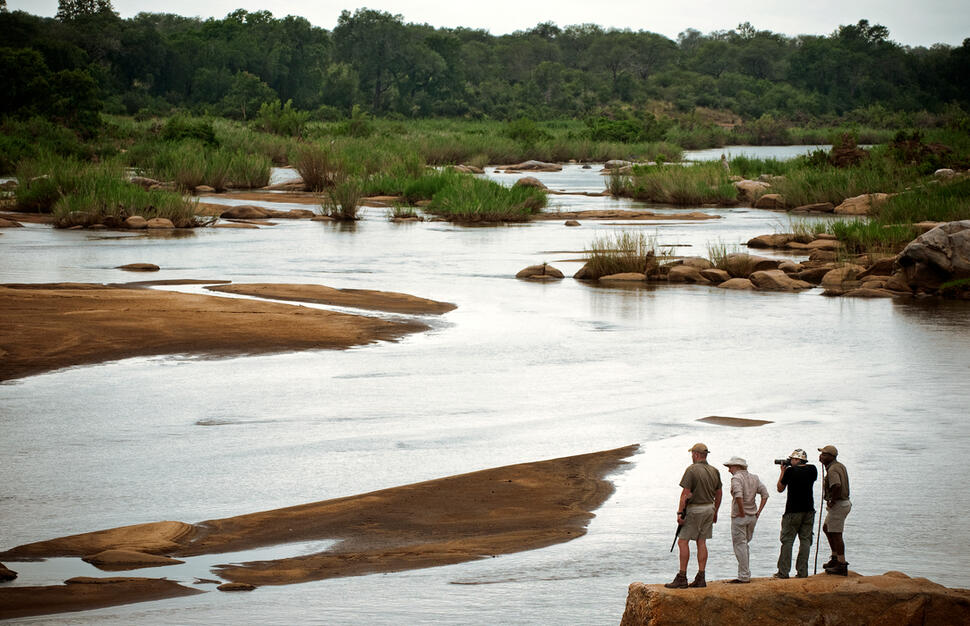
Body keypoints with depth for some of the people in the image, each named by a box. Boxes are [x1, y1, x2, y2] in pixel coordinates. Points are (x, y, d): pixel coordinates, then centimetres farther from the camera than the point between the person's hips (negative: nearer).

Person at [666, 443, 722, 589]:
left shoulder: (692, 470, -14)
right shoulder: (714, 471, 7)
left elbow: (685, 494, -17)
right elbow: (718, 494, 14)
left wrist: (680, 513, -15)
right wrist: (715, 512, 25)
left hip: (694, 510, -7)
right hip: (709, 508, 7)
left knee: (683, 541, -3)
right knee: (701, 542, 9)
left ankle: (681, 578, -7)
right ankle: (700, 578, 7)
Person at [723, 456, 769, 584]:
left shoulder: (736, 478, -11)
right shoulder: (754, 478, 11)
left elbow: (738, 496, -27)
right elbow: (765, 494, 8)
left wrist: (742, 513, -19)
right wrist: (759, 511, 7)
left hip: (739, 517, -7)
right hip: (753, 516, 7)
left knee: (740, 545, -3)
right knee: (744, 544, 18)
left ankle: (744, 576, -5)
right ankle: (746, 573, 20)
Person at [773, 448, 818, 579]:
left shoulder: (790, 471, -9)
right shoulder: (812, 469, 2)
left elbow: (780, 489, 2)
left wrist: (783, 471, 13)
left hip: (793, 511, -4)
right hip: (809, 509, 4)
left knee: (787, 541, 2)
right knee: (805, 541, 7)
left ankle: (783, 572, 1)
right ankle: (802, 572, 5)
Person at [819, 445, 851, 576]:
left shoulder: (832, 470, -20)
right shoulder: (840, 466, 13)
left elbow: (837, 486, -37)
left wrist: (832, 501, -22)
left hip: (837, 505, -11)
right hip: (844, 503, 11)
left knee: (836, 535, -5)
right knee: (826, 528, 23)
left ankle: (841, 565, -2)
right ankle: (835, 558, 28)